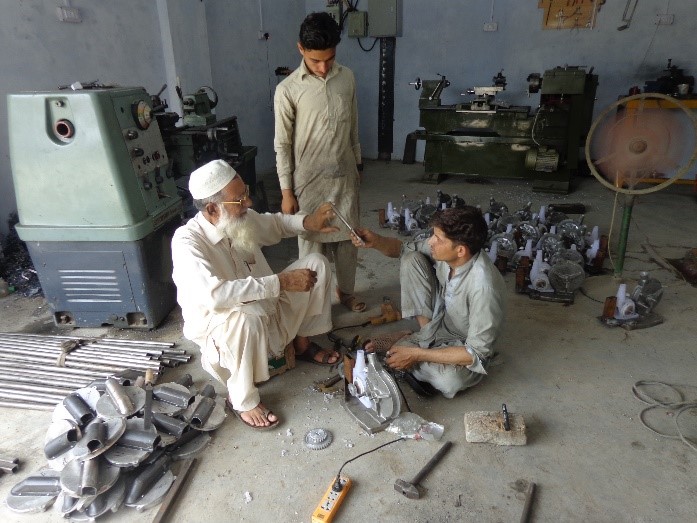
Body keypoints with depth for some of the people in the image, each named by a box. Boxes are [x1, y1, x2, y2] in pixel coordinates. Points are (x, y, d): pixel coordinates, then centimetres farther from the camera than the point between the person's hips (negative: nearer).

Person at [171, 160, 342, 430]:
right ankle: (242, 398, -15)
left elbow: (275, 223, 16)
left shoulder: (243, 219, -7)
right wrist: (281, 282, -39)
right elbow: (214, 293, -43)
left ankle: (302, 343, 15)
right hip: (222, 330, -7)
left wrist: (307, 222, -5)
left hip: (268, 310, 7)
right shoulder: (187, 242, -27)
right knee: (245, 318, -43)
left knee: (316, 263, 2)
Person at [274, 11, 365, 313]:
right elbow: (282, 145, -9)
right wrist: (286, 191, -9)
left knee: (347, 237, 15)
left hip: (345, 175, 4)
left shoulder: (347, 77, 1)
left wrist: (357, 165, 15)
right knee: (312, 242, 8)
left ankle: (345, 290, 36)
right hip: (310, 180, -4)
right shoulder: (287, 90, -12)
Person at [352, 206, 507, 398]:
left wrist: (416, 354, -30)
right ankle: (427, 333, -2)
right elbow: (404, 249, -1)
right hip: (440, 318, 5)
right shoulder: (445, 250, -20)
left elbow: (476, 352, -31)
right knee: (411, 259, -13)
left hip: (464, 344, -5)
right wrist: (376, 241, -22)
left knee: (450, 380, -38)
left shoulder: (483, 287, -38)